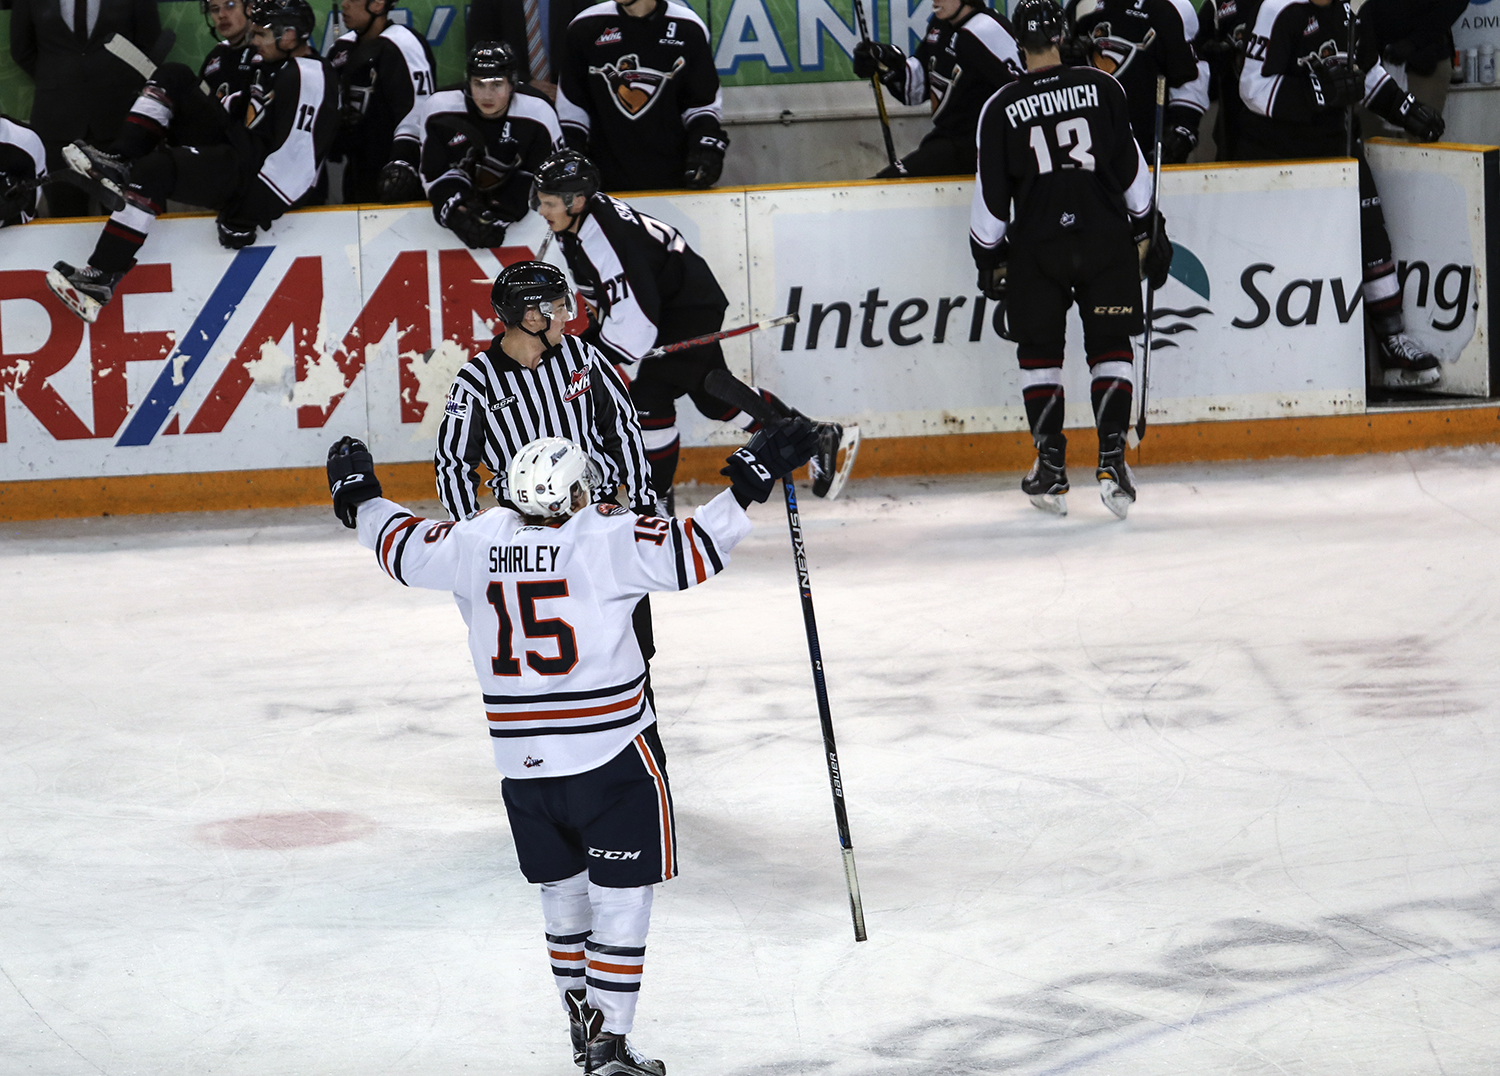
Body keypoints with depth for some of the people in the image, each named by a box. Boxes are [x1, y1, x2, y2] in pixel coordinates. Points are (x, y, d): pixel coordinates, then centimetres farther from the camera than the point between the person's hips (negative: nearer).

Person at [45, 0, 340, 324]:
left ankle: (102, 278, -27)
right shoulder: (276, 64, 13)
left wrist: (246, 217, -26)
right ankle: (122, 160, -3)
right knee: (173, 77, 9)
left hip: (250, 173, -11)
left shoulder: (307, 80, -20)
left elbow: (294, 159, -26)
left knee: (154, 172, -29)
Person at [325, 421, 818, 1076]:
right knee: (622, 897, 3)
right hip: (612, 753, -5)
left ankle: (581, 1020, 32)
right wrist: (750, 483, -16)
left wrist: (358, 499, 33)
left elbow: (402, 548, 15)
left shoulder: (477, 542, 1)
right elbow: (689, 554, -21)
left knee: (563, 888, 21)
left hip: (521, 763, 5)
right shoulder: (606, 538, -13)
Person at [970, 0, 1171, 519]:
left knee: (1039, 352, 13)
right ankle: (1112, 462, -3)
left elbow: (991, 195, 1)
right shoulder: (1102, 88, 0)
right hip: (1106, 237, 1)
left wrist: (990, 256, 14)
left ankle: (1050, 469, 10)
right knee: (1110, 347, 8)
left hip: (1037, 244, -1)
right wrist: (1147, 228, 16)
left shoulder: (1001, 108, -2)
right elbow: (1131, 166, 4)